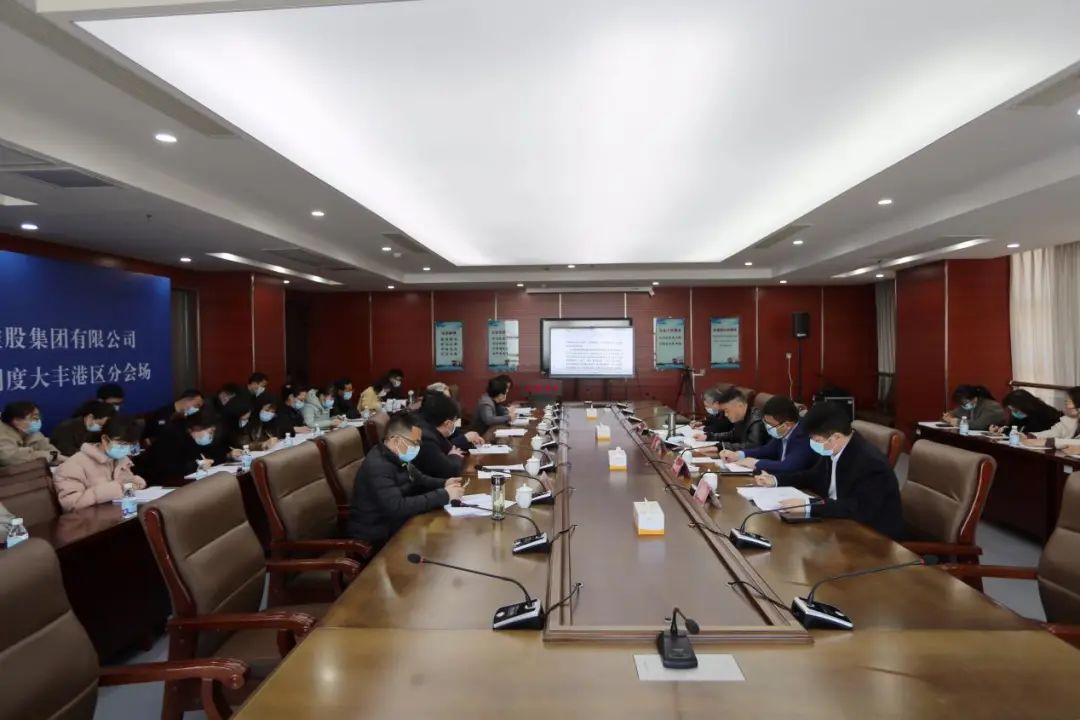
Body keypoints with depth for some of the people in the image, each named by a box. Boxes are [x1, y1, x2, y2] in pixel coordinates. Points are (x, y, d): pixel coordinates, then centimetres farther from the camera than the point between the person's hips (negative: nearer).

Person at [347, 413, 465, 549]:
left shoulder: (397, 458, 2)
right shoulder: (377, 467, -26)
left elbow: (418, 479, 17)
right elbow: (397, 507, -33)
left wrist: (443, 484, -4)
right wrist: (444, 495, -29)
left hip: (392, 524, 8)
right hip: (375, 537, -8)